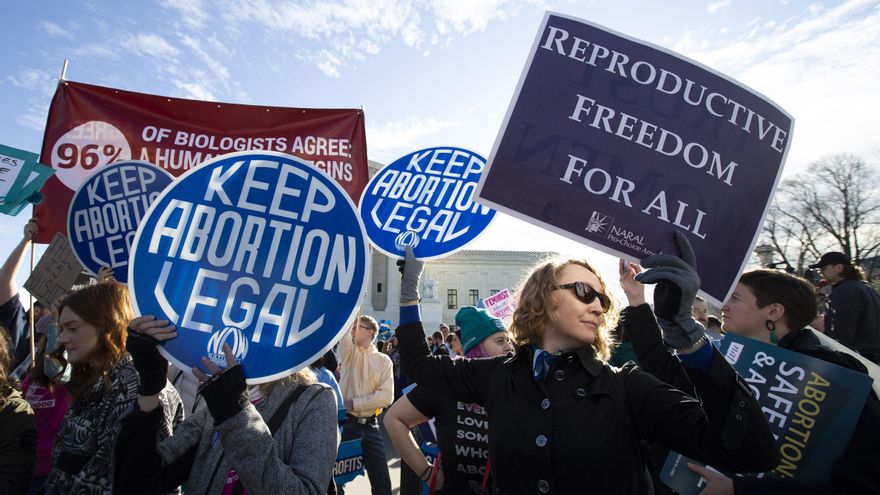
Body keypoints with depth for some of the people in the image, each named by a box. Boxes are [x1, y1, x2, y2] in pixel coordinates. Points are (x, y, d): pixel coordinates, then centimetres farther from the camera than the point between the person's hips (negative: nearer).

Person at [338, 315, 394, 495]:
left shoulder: (384, 360, 1)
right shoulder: (349, 351, 2)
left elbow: (386, 396, -9)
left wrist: (354, 403, -14)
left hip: (370, 426, 0)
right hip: (346, 424, 0)